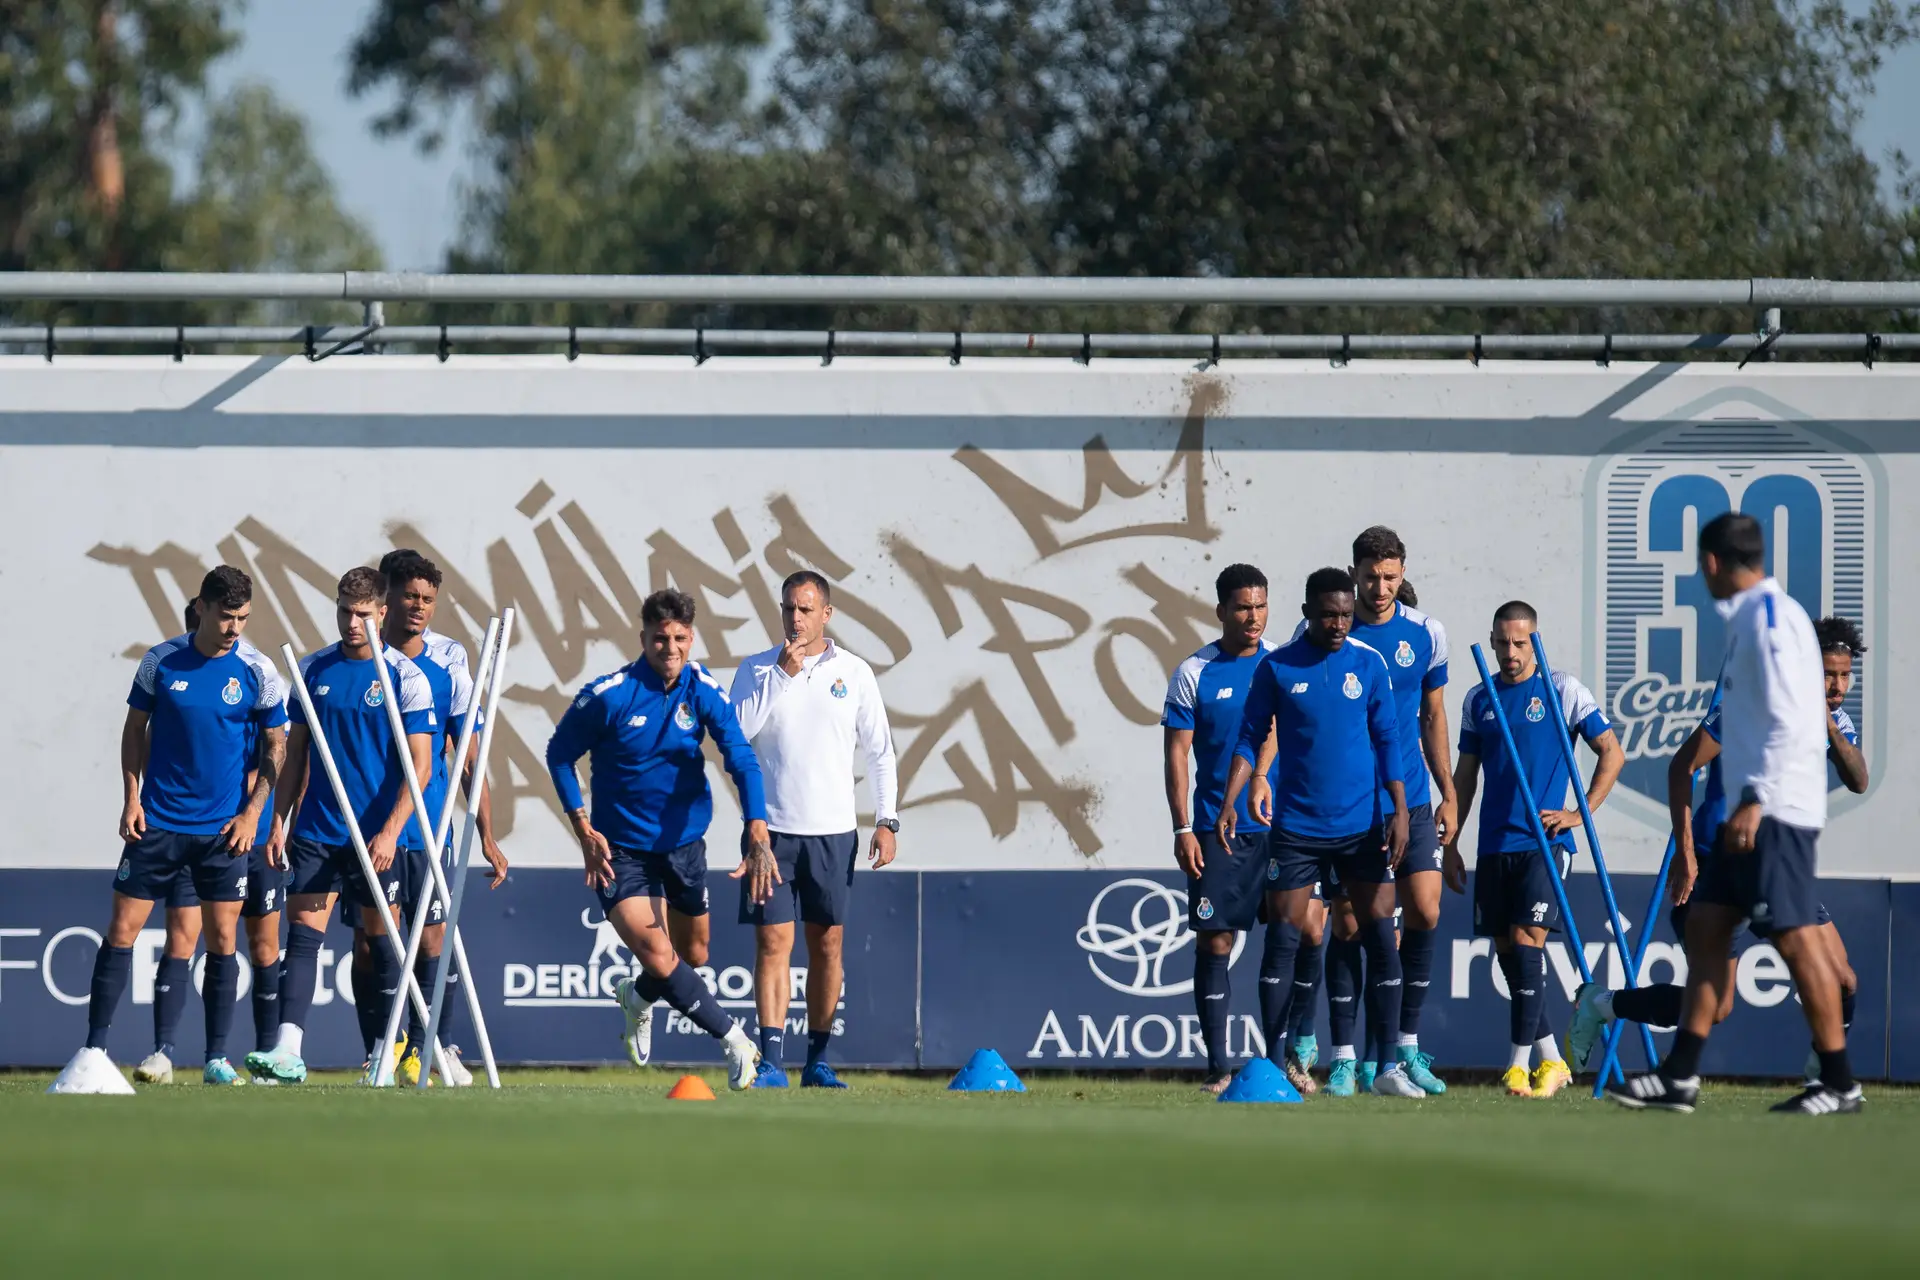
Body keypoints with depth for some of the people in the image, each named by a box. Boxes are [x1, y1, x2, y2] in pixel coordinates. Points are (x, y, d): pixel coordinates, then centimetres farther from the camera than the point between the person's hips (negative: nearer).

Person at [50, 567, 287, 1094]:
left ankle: (217, 1059, 9)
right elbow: (135, 728, 8)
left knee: (221, 937, 0)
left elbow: (276, 747, 5)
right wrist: (131, 798, 0)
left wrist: (252, 812, -4)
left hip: (223, 829, 0)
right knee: (122, 930, -4)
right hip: (157, 822, 0)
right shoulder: (161, 661, -2)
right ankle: (93, 1053, 0)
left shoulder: (258, 671, -3)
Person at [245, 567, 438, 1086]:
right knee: (302, 934, -7)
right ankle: (287, 1052, -14)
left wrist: (390, 832, -17)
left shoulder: (406, 678, -5)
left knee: (382, 940, 5)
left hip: (376, 835, -3)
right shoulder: (313, 670, 7)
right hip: (315, 830, 3)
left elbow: (419, 764, -8)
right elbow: (296, 751, 13)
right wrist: (279, 820, 6)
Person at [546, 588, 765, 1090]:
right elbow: (559, 754, -2)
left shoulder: (704, 691, -8)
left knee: (690, 954, 14)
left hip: (684, 842, 3)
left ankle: (638, 997, 47)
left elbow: (741, 759, -18)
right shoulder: (607, 696, -15)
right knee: (657, 955, -18)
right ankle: (733, 1039, -6)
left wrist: (758, 829, -34)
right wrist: (583, 829, -10)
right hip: (620, 851, -3)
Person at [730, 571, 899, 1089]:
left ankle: (818, 1061, 13)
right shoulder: (757, 669, 2)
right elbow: (738, 731, -13)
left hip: (833, 832, 1)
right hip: (773, 829, -1)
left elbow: (879, 751, 8)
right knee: (773, 942, -8)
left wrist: (886, 821, 0)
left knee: (827, 945, 5)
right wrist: (783, 673, -16)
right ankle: (770, 1062, -11)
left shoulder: (853, 673, 4)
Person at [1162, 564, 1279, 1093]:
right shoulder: (1194, 674, 0)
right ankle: (1217, 1065, 2)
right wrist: (1183, 830, -7)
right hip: (1217, 829, -2)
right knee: (1215, 940, -2)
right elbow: (1177, 753, 0)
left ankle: (1283, 1058, 6)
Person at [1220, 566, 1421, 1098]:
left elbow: (1387, 740, 5)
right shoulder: (1277, 667, -1)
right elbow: (1251, 739, 4)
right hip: (1295, 828, -1)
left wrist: (1399, 809, -4)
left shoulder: (1369, 664, 2)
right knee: (1282, 941, -2)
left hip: (1362, 827, 1)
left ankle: (1387, 1068, 1)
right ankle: (1274, 1066, 4)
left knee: (1381, 938, -3)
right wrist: (1230, 802, -7)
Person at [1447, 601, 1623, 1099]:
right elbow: (1465, 777, 17)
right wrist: (1450, 843, 13)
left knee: (1527, 940, -15)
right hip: (1494, 845, 5)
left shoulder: (1563, 691, -1)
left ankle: (1520, 1063, -15)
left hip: (1544, 842, -5)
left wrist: (1581, 814, -5)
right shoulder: (1479, 700, 12)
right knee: (1506, 950, 4)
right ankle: (1552, 1060, 14)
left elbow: (1612, 754, 3)